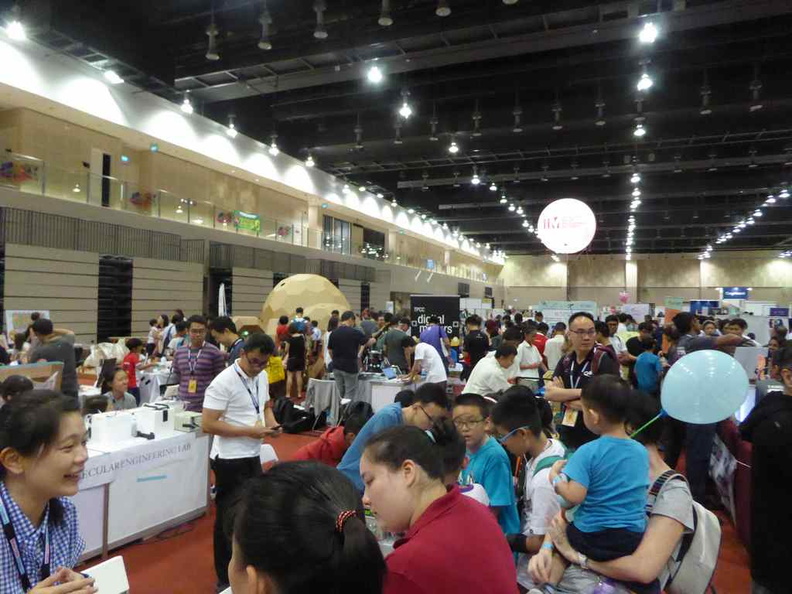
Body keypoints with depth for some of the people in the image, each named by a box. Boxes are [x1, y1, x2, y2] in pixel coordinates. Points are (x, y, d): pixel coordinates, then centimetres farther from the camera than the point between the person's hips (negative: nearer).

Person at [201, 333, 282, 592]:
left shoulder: (262, 377, 3)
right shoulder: (223, 383, -20)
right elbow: (207, 425, -21)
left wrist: (271, 422, -5)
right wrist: (249, 431, -23)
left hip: (253, 456, 8)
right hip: (230, 461, -8)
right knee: (229, 519, 7)